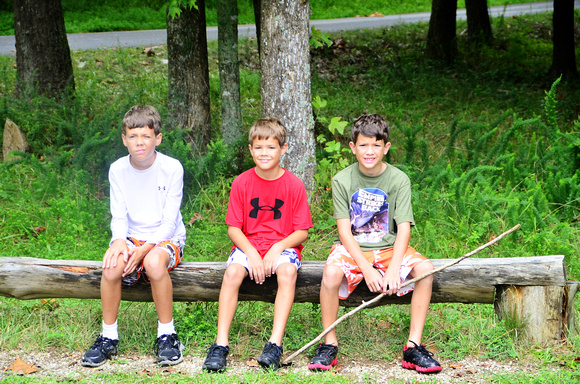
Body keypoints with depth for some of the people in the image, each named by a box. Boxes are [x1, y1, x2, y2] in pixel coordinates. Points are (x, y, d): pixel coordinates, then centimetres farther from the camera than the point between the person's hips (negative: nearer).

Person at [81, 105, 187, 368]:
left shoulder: (172, 168, -10)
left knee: (154, 262, -38)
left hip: (166, 238, -3)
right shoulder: (118, 169, -1)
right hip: (132, 237, 3)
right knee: (112, 265, -31)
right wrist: (119, 241, -22)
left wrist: (144, 249, -25)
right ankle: (108, 337, -13)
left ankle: (167, 335, -20)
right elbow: (119, 217, 0)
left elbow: (169, 221, -11)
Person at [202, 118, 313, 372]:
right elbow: (233, 228, 0)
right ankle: (221, 344, -29)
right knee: (232, 272, -30)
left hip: (283, 245, -1)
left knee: (287, 272, -34)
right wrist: (251, 253, -16)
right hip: (248, 244, 1)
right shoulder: (242, 183, -1)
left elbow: (302, 231, -2)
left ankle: (275, 344, -35)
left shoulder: (294, 185, -4)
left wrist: (278, 248, -19)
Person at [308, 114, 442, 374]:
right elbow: (344, 230, -9)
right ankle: (329, 344, -17)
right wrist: (366, 269, -22)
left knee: (424, 267, -27)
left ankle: (413, 346, -20)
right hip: (352, 248, -1)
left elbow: (404, 229, -9)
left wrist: (393, 269, -25)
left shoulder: (398, 180, -2)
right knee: (331, 271, -34)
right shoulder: (342, 180, -4)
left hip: (388, 248, 1)